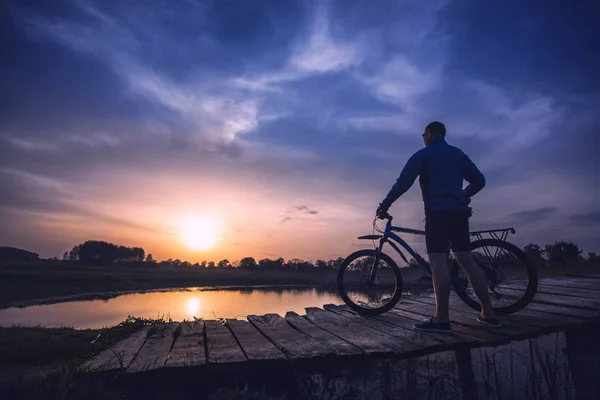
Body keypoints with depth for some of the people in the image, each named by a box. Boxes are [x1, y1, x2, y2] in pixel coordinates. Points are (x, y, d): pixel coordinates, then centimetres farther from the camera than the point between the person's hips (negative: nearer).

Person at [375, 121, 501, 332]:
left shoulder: (423, 154, 2)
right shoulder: (459, 154, 20)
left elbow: (404, 182, -10)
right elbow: (479, 180, 23)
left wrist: (385, 204, -3)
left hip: (437, 212, -6)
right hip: (459, 212, 6)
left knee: (438, 262, -11)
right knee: (466, 260, 9)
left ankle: (441, 319, -14)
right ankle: (488, 313, 11)